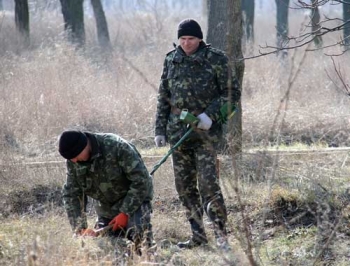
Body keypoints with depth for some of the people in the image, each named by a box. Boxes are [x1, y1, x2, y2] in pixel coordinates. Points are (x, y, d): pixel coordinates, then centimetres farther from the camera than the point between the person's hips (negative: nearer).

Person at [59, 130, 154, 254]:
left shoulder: (117, 147, -28)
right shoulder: (73, 161, -11)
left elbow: (141, 180, -24)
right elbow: (71, 195, -5)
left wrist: (125, 213, -22)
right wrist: (80, 229, -15)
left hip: (134, 200, -5)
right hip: (105, 206, 5)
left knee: (140, 234, -29)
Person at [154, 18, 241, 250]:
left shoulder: (215, 59, -4)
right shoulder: (172, 60, 9)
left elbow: (233, 92, -3)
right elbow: (164, 97, 14)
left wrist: (210, 114, -16)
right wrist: (160, 129, 9)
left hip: (205, 129, -5)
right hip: (178, 130, 5)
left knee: (208, 183, -13)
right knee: (184, 185, 7)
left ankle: (222, 235, -9)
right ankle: (198, 235, 15)